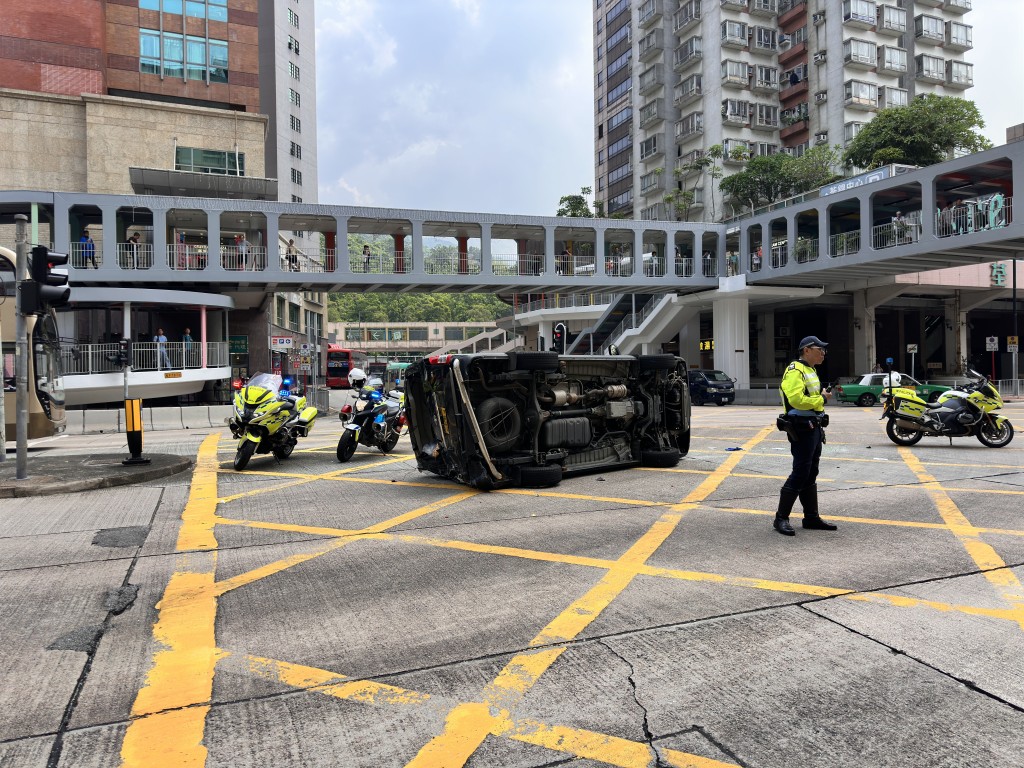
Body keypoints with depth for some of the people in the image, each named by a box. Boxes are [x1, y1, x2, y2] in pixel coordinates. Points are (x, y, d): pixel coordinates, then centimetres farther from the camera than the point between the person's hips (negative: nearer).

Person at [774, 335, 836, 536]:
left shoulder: (810, 370, 20)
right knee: (799, 474, -10)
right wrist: (821, 399, -15)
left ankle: (812, 517, 21)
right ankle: (781, 518, -3)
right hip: (802, 428, -10)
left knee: (810, 475, 14)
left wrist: (823, 396, 11)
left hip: (814, 428, 10)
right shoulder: (795, 370, -14)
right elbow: (797, 400, -26)